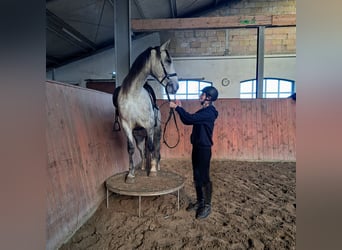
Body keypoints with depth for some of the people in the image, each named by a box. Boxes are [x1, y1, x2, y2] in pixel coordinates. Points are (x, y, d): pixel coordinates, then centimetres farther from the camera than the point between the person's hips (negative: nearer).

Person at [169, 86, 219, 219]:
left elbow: (190, 119, -26)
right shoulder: (203, 111, 14)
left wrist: (177, 107, -17)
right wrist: (180, 108, 9)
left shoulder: (209, 112, -17)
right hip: (197, 147, 9)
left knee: (204, 177, 0)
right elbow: (188, 120, 16)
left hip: (204, 148, -9)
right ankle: (199, 201, 29)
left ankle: (207, 205, 14)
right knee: (197, 177, 15)